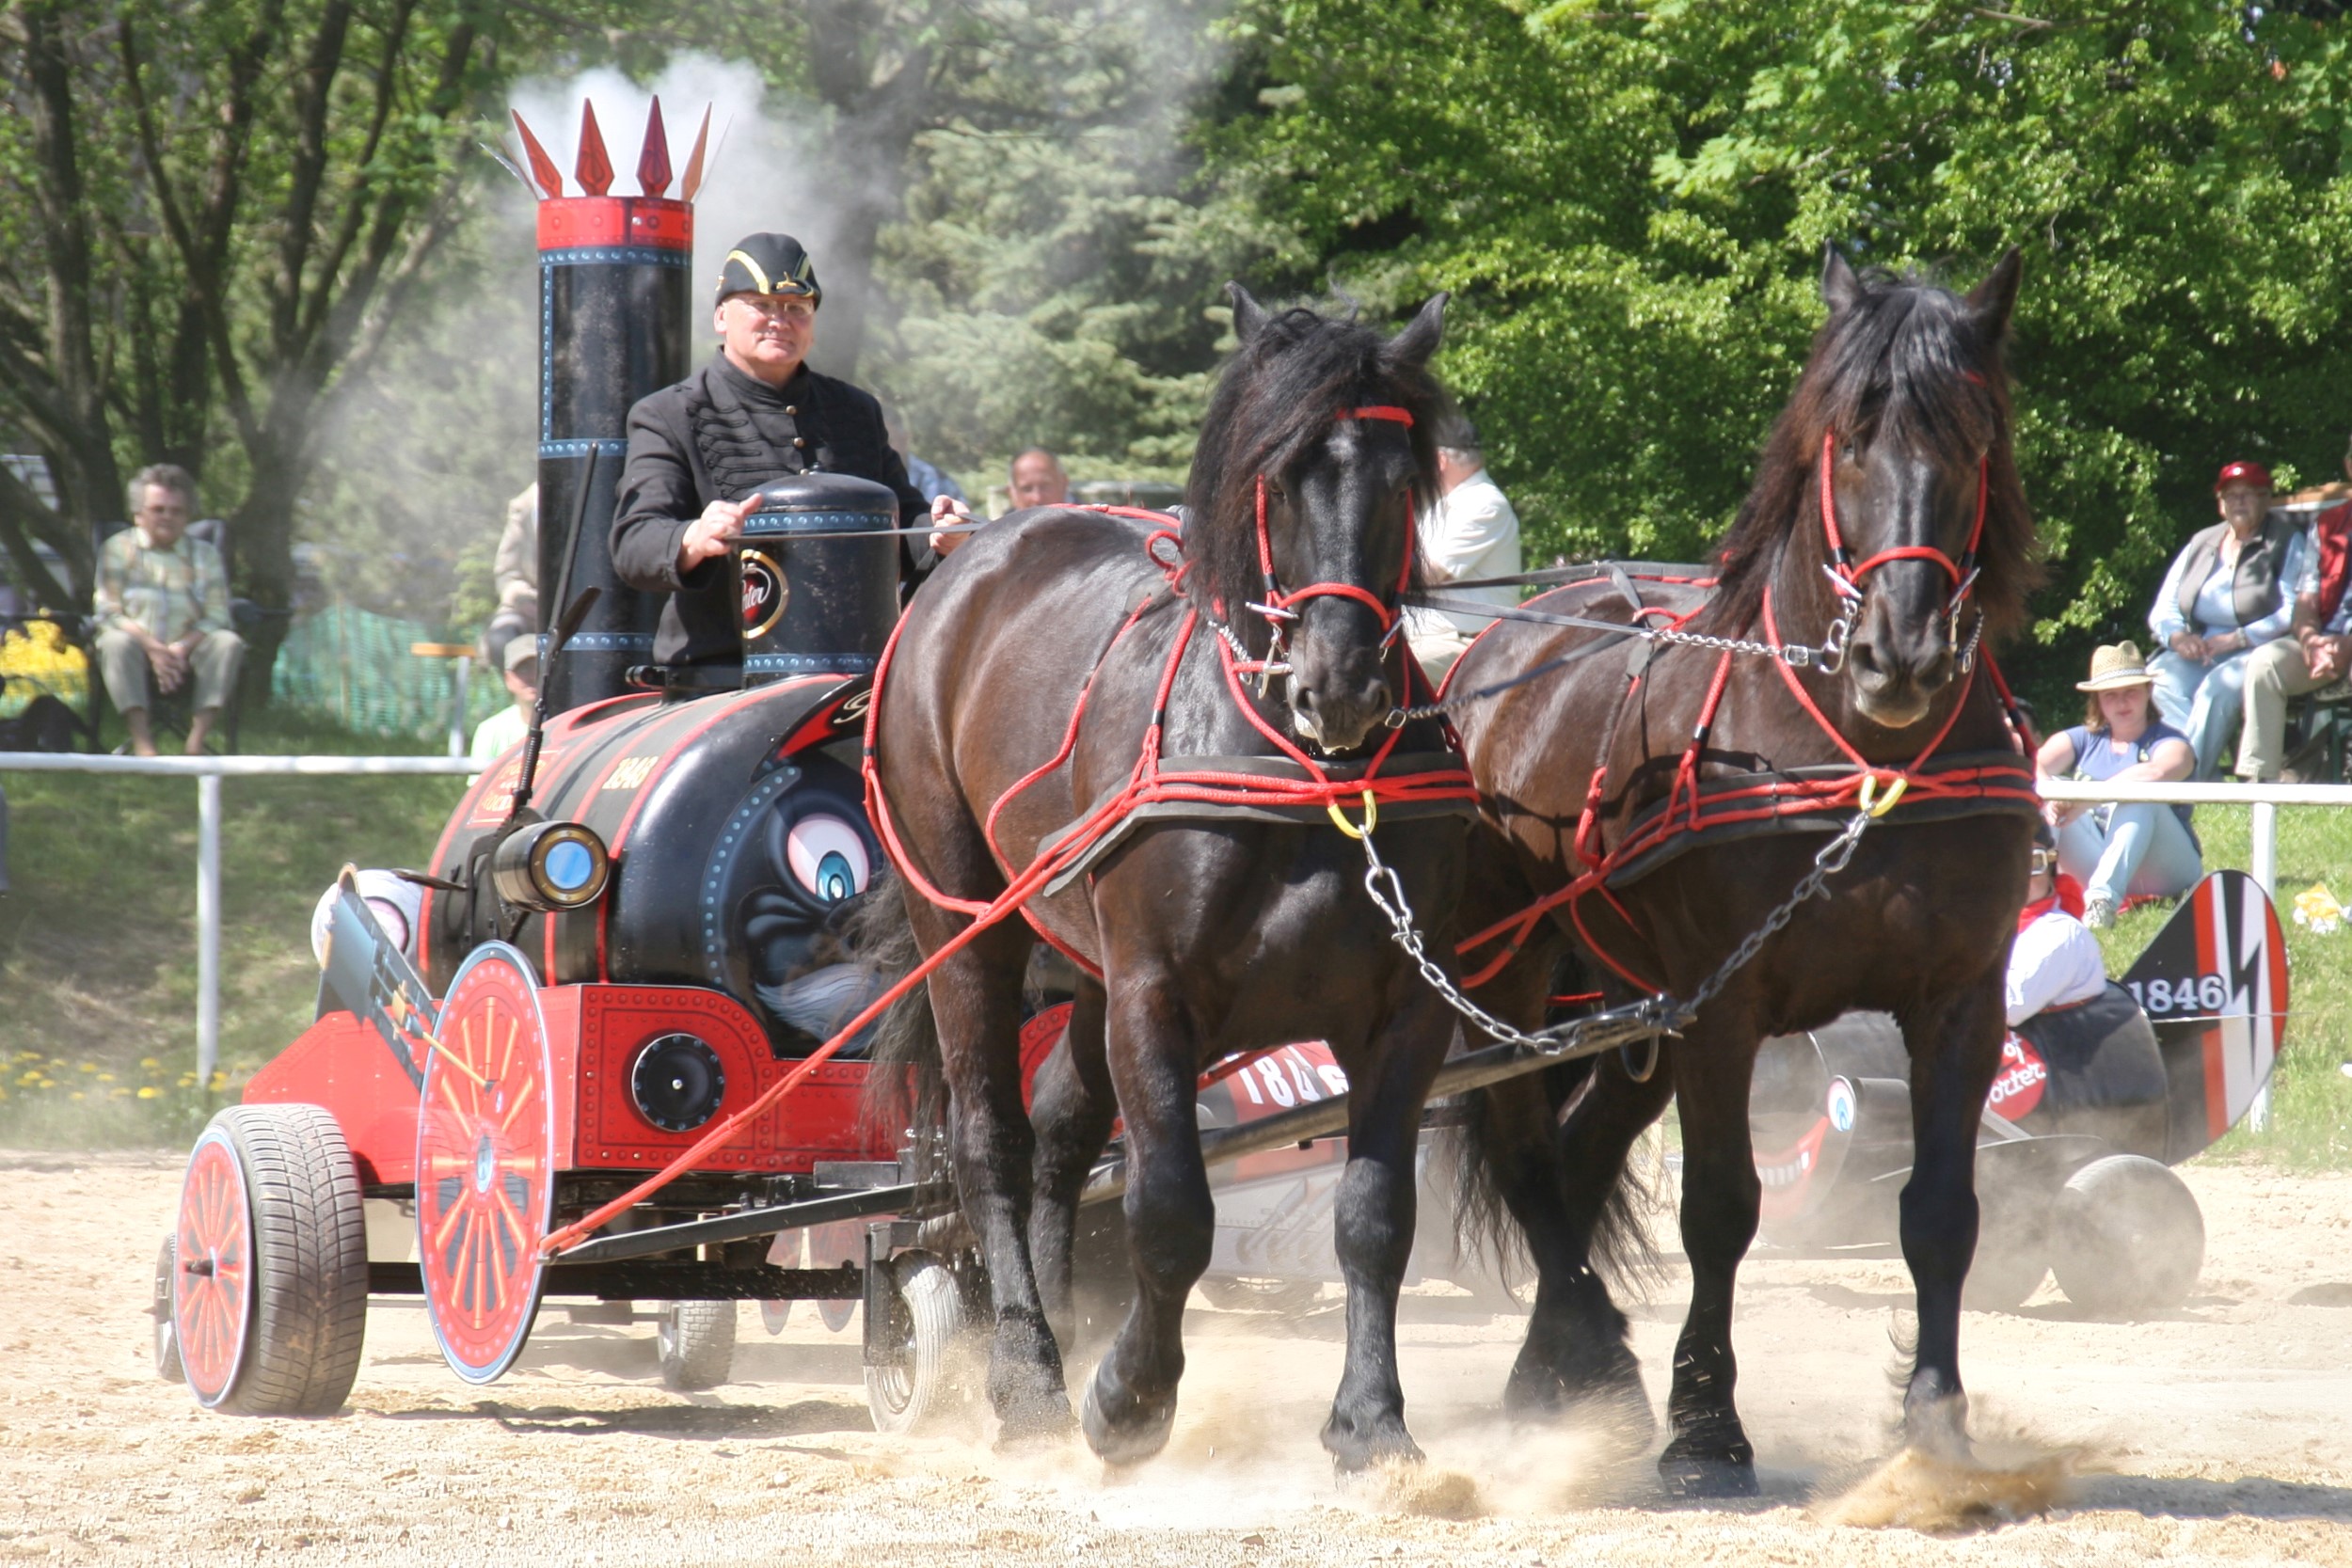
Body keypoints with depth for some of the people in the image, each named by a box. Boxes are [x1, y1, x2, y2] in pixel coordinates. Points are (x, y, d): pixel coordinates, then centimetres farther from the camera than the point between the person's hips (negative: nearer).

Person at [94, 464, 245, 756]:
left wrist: (183, 648, -18)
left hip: (188, 653, 2)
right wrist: (151, 647, -19)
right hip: (138, 652, -2)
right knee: (117, 641, -35)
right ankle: (142, 743, -40)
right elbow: (108, 612, -3)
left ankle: (197, 740, -33)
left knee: (229, 643, -27)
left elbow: (217, 617, 2)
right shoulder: (117, 550, 8)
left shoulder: (205, 555, 13)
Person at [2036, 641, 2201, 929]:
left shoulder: (2168, 742, 1)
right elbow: (2034, 768, -6)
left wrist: (2089, 797, -40)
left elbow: (2158, 773, -25)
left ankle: (2104, 898, -51)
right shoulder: (2082, 740, 14)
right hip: (2096, 864, 4)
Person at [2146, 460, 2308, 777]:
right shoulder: (2201, 545, 19)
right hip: (2199, 652, 5)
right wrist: (2178, 637, -9)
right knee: (2160, 678, -29)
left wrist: (2236, 639, -19)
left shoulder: (2286, 543, 4)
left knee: (2217, 687, -37)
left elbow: (2294, 613, -10)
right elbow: (2162, 610, 15)